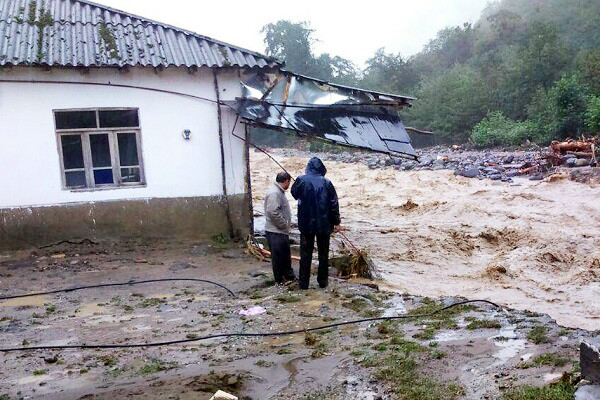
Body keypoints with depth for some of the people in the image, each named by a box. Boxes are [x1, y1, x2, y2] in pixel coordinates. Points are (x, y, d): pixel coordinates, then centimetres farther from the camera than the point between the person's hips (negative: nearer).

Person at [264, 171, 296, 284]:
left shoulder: (279, 192, 14)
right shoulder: (274, 193, -21)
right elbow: (273, 213, -28)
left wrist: (286, 224, 13)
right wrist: (284, 224, -18)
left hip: (282, 231, 11)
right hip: (275, 232, -11)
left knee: (286, 255, 19)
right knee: (278, 256, 2)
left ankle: (289, 275, 30)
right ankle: (280, 279, 12)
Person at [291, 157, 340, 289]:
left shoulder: (302, 180, -9)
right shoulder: (326, 182, -6)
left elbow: (294, 193, 10)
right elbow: (334, 203, -4)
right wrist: (336, 222, 4)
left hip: (306, 224, -1)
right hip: (324, 224, 1)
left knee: (306, 254, 8)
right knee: (323, 253, 13)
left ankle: (304, 282, 9)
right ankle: (323, 281, 18)